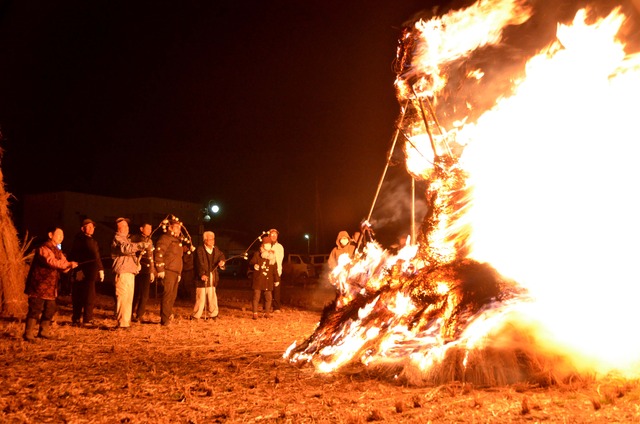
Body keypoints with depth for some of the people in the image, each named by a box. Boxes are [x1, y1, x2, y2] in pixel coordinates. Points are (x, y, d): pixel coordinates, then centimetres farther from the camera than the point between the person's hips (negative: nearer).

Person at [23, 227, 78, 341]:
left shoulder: (58, 251, 16)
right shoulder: (43, 249, -12)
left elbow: (64, 268, 12)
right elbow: (51, 262, -28)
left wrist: (69, 265, -11)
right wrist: (69, 264, -29)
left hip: (50, 288, 9)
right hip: (39, 286, -9)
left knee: (50, 310, 12)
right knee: (35, 310, -8)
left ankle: (44, 331, 24)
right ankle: (28, 333, -2)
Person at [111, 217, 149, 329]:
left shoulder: (126, 239, 25)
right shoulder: (117, 238, -5)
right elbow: (125, 248, -25)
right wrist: (142, 245, -30)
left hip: (130, 272, 10)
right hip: (122, 272, -9)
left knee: (129, 298, 10)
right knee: (123, 297, -11)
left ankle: (126, 321, 15)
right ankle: (122, 322, -11)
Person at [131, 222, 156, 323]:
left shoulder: (150, 241, 16)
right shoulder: (135, 239, 0)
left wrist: (152, 272, 19)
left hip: (146, 271, 4)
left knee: (144, 295, 1)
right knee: (136, 294, 0)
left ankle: (140, 315, 9)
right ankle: (132, 314, 14)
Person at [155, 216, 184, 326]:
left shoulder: (177, 240, 23)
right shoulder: (165, 238, -6)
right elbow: (158, 253, -17)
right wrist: (160, 269, -21)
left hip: (175, 272, 9)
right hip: (168, 271, -9)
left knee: (172, 296, 13)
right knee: (167, 295, -10)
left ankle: (168, 315, 23)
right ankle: (165, 319, -8)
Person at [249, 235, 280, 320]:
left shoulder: (272, 256, 11)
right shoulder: (257, 254, 1)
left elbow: (275, 270, 15)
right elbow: (251, 262, 0)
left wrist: (277, 280, 13)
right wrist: (254, 265, -24)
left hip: (268, 281, 3)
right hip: (258, 280, -3)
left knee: (269, 297, 5)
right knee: (256, 296, -4)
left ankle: (267, 313, 17)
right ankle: (255, 313, 1)